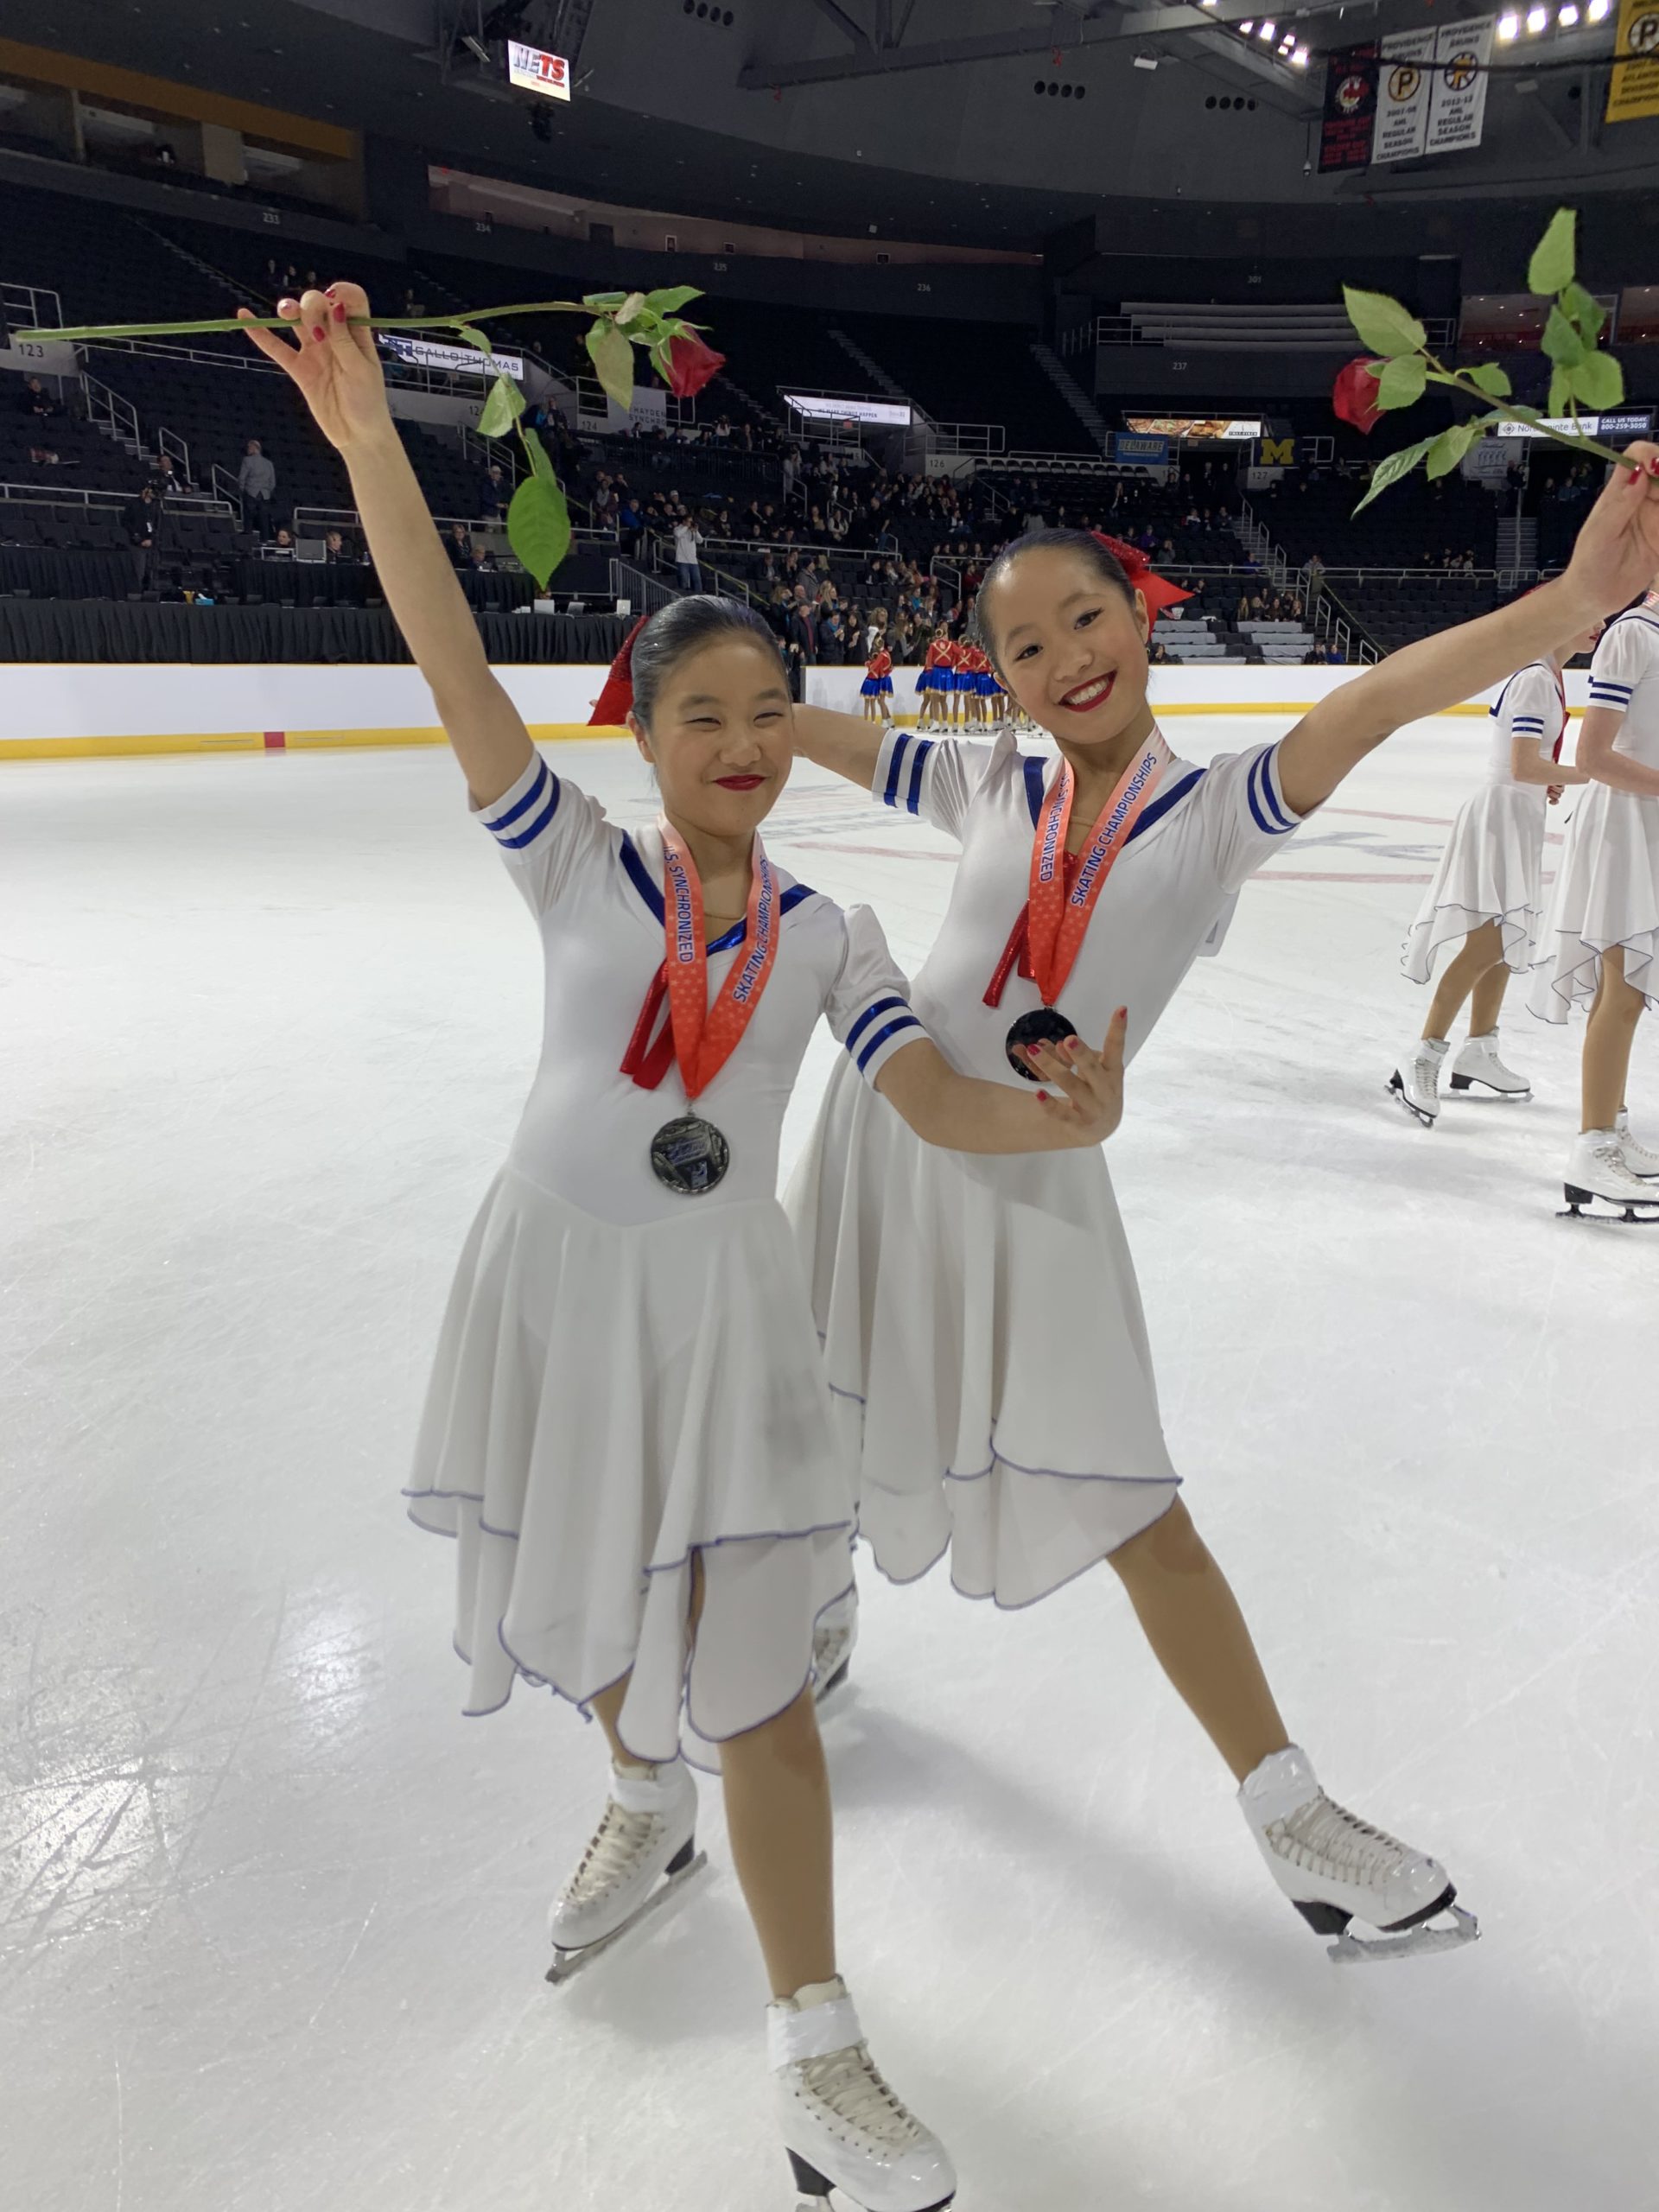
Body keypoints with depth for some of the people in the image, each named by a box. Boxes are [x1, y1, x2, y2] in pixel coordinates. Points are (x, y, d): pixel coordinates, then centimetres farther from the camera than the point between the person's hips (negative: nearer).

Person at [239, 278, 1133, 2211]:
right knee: (599, 1600, 20)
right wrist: (364, 436, -22)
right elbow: (455, 667, -13)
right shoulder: (577, 865, -3)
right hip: (555, 1271, 1)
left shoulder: (826, 935, 0)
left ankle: (814, 2046, 18)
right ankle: (643, 1805, 54)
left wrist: (1063, 1114, -30)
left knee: (751, 1668, 2)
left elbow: (937, 1105, -9)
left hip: (721, 1296, 0)